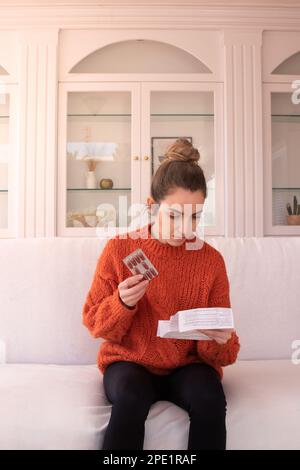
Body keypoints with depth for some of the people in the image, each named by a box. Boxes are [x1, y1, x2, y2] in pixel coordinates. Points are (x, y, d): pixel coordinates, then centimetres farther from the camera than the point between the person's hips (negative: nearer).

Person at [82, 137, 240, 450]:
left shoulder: (211, 259, -3)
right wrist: (122, 303, -21)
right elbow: (94, 323, -1)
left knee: (210, 399, -29)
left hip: (189, 364, 2)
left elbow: (220, 349, 3)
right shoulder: (119, 249, -6)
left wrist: (220, 341, -21)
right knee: (130, 398, -32)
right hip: (130, 361, -1)